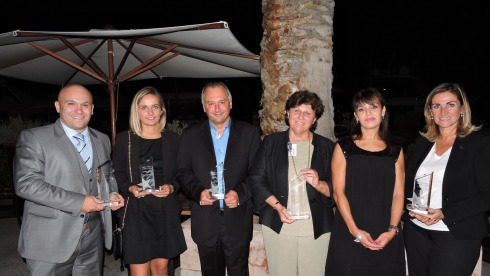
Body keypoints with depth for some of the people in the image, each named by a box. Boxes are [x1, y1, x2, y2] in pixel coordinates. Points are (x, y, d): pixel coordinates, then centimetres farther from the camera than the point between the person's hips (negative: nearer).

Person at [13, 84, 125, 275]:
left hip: (92, 238, 5)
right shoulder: (33, 138, -6)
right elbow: (26, 183, -16)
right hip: (50, 240, -4)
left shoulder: (102, 140, 11)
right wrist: (78, 202, -19)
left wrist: (111, 195, -1)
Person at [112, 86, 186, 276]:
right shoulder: (124, 139, 2)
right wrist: (130, 188, -14)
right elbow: (117, 176, 5)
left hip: (165, 211, 2)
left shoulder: (173, 139, 6)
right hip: (136, 212, -1)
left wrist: (171, 187, -10)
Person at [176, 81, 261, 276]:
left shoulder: (249, 133, 1)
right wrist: (198, 192, -13)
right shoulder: (190, 135, 4)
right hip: (205, 222, 1)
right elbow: (182, 172, 4)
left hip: (238, 221, -1)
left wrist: (241, 193, -15)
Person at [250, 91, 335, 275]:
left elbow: (337, 189, 5)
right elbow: (257, 180, 3)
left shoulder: (326, 147, 6)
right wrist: (277, 206, -9)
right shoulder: (271, 143, 5)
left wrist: (318, 184, -15)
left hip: (316, 228, 0)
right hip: (278, 226, 0)